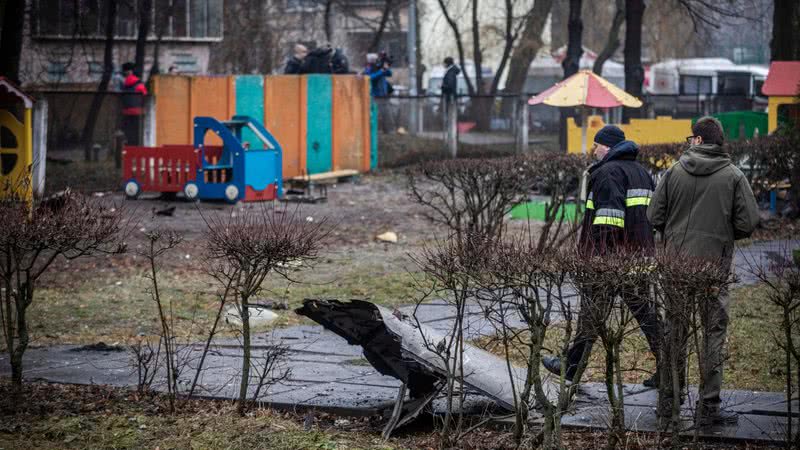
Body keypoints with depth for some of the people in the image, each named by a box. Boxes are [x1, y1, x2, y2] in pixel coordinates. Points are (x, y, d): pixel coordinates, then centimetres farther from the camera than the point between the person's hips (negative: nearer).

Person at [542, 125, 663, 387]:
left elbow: (609, 213, -22)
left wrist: (601, 252, -23)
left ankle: (572, 367, 11)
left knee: (592, 311, 1)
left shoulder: (608, 172, -10)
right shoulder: (641, 172, 19)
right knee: (645, 310, 9)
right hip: (640, 255, 8)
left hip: (611, 256, -8)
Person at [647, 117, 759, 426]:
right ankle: (709, 407, 3)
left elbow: (654, 216, -1)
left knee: (674, 329, 14)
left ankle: (668, 400, 20)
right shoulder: (733, 176, -5)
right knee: (713, 333, 4)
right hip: (714, 264, -2)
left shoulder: (674, 172, -1)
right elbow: (748, 222, -7)